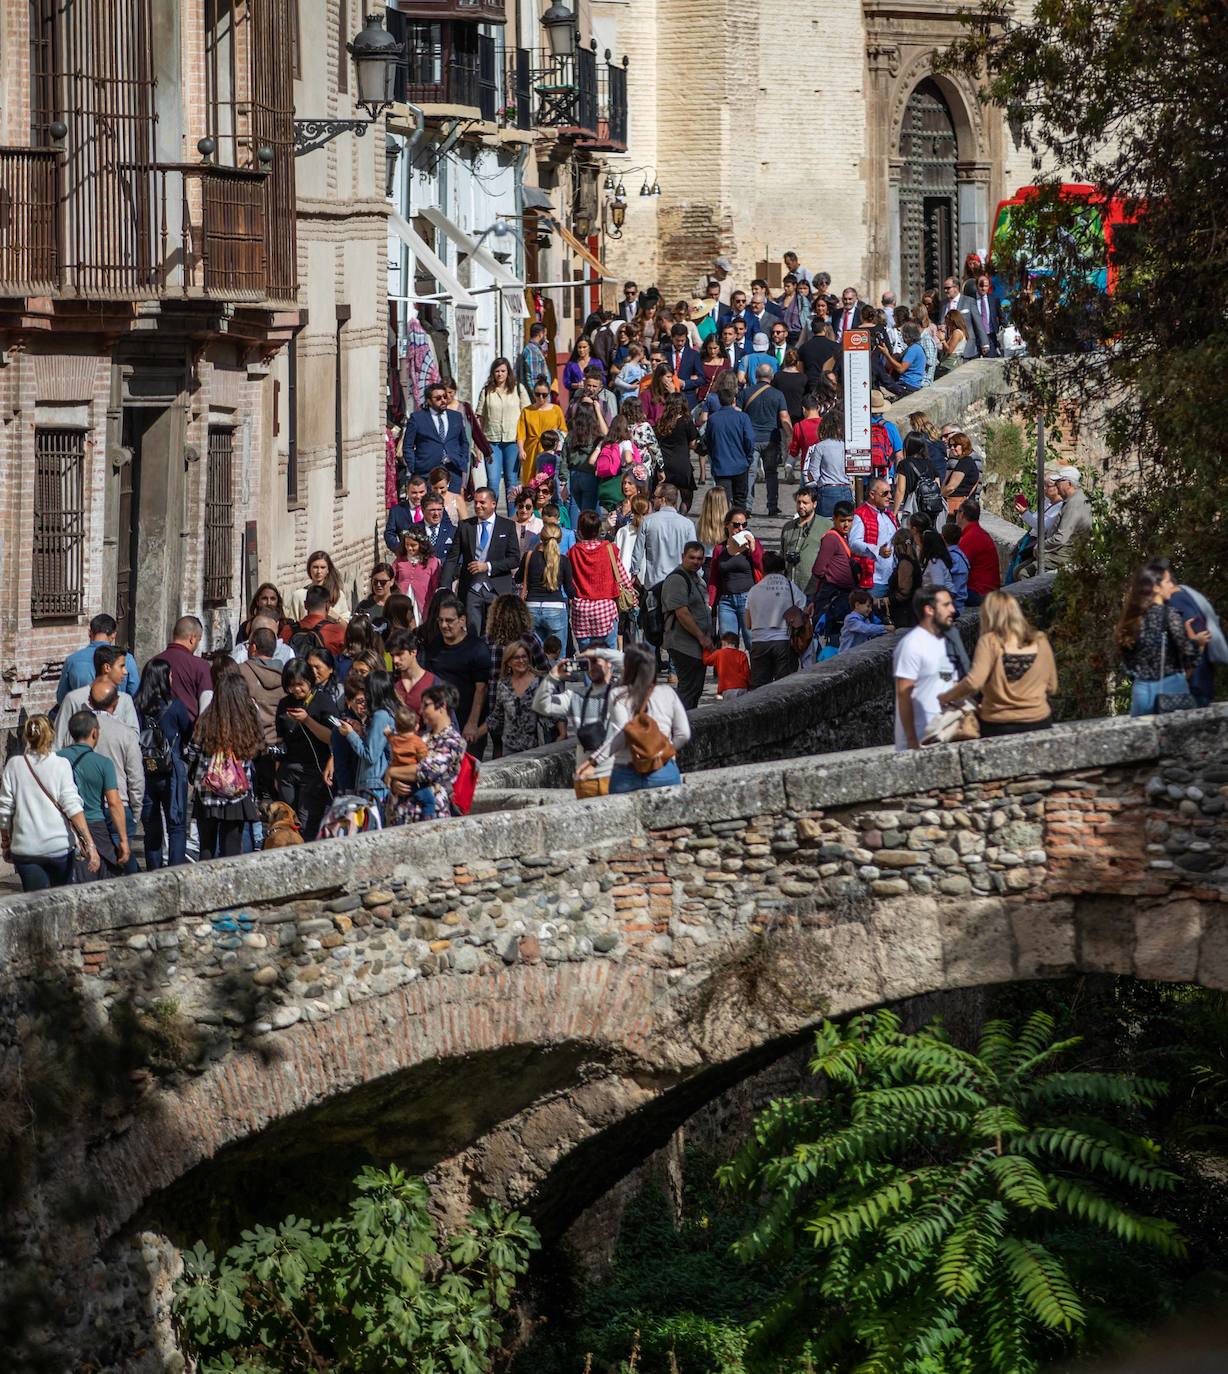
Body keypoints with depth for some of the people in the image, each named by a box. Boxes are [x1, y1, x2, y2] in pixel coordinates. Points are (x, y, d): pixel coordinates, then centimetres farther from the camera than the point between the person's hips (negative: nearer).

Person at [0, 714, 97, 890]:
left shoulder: (14, 765, 2)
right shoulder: (61, 765, -3)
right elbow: (72, 807, -10)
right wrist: (89, 844, -11)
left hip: (25, 848, 1)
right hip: (59, 846, -1)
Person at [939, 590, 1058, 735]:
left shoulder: (990, 641, -10)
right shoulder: (1040, 641, 2)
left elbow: (973, 683, -20)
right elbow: (1051, 688, 9)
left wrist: (945, 697, -4)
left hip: (998, 727, -4)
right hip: (1038, 723, 4)